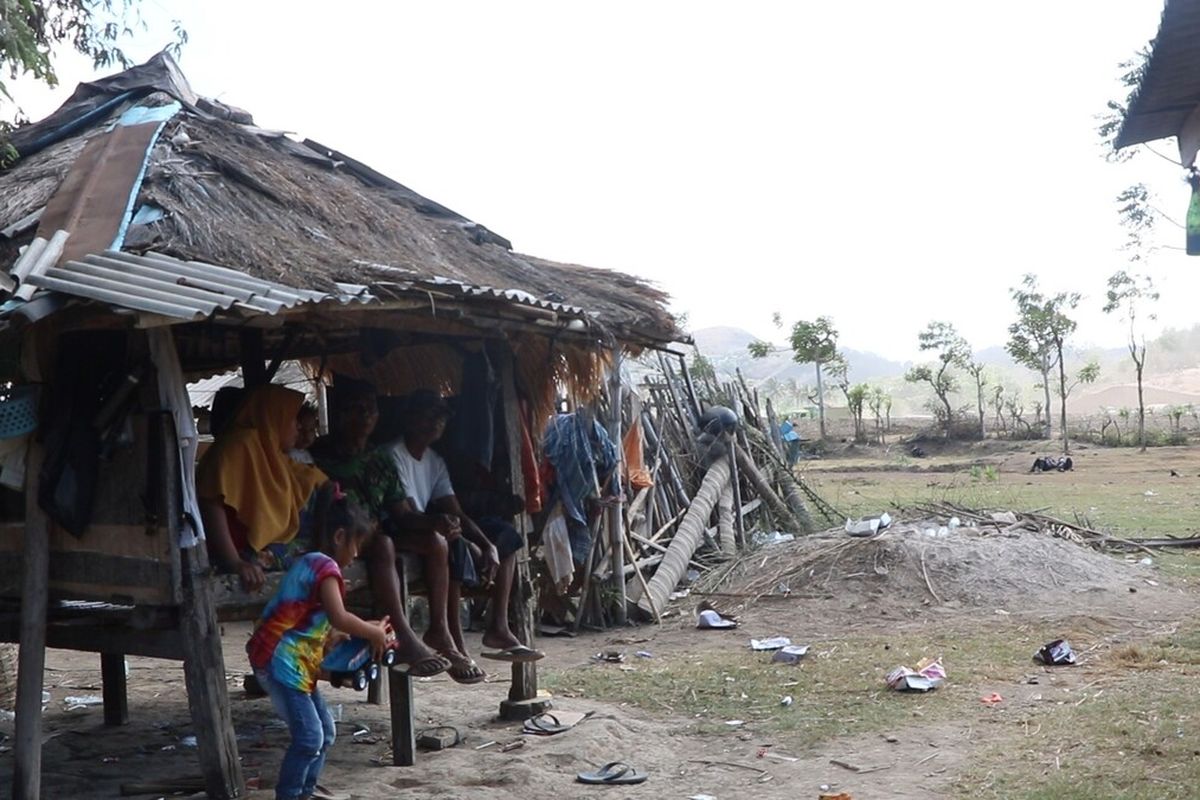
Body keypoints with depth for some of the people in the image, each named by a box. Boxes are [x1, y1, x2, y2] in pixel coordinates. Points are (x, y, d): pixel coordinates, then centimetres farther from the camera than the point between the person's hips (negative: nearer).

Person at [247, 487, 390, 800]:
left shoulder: (310, 563, 18)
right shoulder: (326, 566, -13)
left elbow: (325, 623, 21)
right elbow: (339, 619, -23)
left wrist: (368, 627, 14)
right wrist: (374, 633, -8)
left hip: (294, 662, 10)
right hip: (281, 660, -10)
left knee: (325, 731, 13)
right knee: (309, 736, -10)